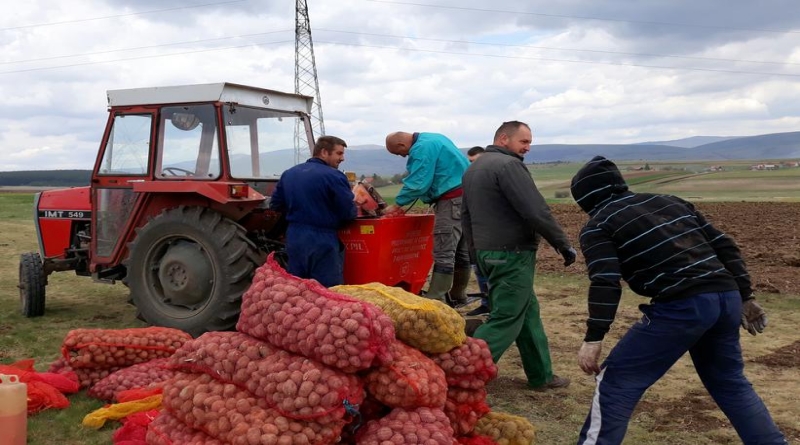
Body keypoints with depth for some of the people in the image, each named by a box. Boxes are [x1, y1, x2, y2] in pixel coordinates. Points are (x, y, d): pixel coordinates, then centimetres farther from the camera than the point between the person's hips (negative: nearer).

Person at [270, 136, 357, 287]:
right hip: (322, 241, -7)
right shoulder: (334, 176, -12)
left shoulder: (288, 174, 10)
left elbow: (275, 205, 15)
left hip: (294, 238, 7)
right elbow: (349, 213, -12)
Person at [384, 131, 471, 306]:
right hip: (466, 195, 10)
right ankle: (458, 296, 23)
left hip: (452, 200, -10)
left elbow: (417, 183, -16)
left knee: (443, 254, -12)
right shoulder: (433, 139, 19)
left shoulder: (422, 148, -12)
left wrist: (396, 205, -6)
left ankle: (435, 300, -14)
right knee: (461, 251, 14)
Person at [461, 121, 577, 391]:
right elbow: (536, 212, -20)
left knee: (528, 313, 16)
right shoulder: (508, 165, -15)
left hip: (488, 252, 10)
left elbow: (466, 215, 20)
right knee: (505, 320, -5)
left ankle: (541, 376, 24)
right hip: (512, 255, -10)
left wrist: (477, 250, 26)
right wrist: (563, 245, -12)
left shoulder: (473, 168, 16)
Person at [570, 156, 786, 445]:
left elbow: (605, 283, -11)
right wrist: (744, 297, 24)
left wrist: (593, 338, -10)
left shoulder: (598, 226, 4)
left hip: (682, 306, -7)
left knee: (617, 381, 3)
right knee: (730, 382, 28)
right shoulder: (671, 201, 22)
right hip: (727, 297, 7)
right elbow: (724, 246, 19)